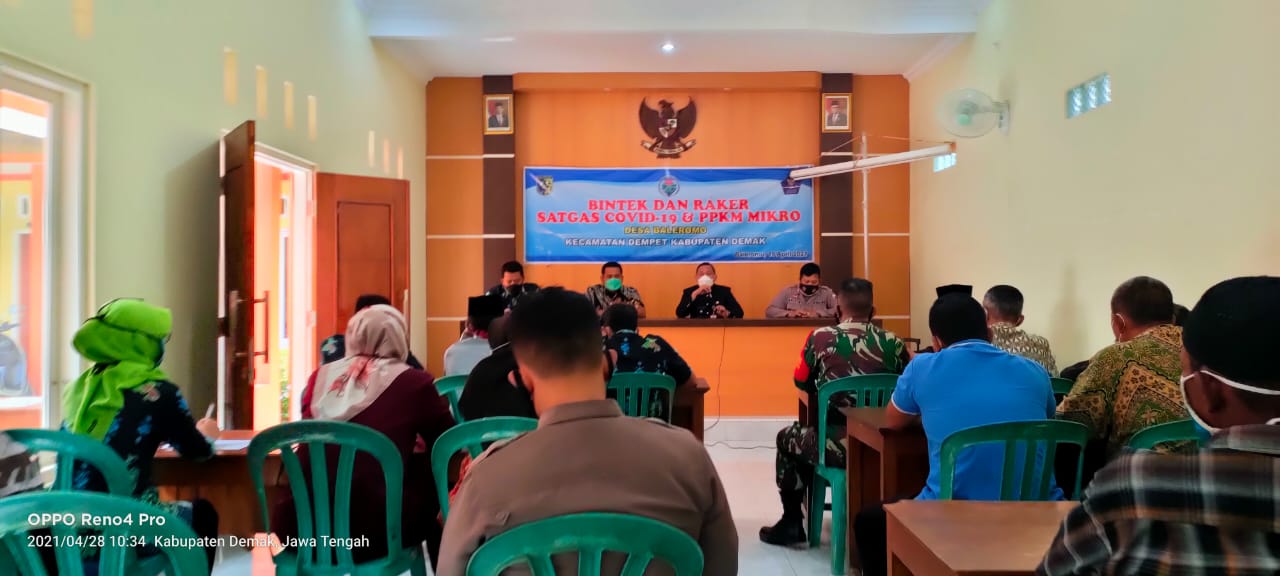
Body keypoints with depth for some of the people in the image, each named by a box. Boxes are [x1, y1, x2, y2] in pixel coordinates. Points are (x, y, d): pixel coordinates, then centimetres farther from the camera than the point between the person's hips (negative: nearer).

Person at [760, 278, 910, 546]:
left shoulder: (820, 337, -6)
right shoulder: (894, 343, -1)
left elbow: (802, 384, 10)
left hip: (836, 445, -3)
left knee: (787, 438, 27)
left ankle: (791, 524, 31)